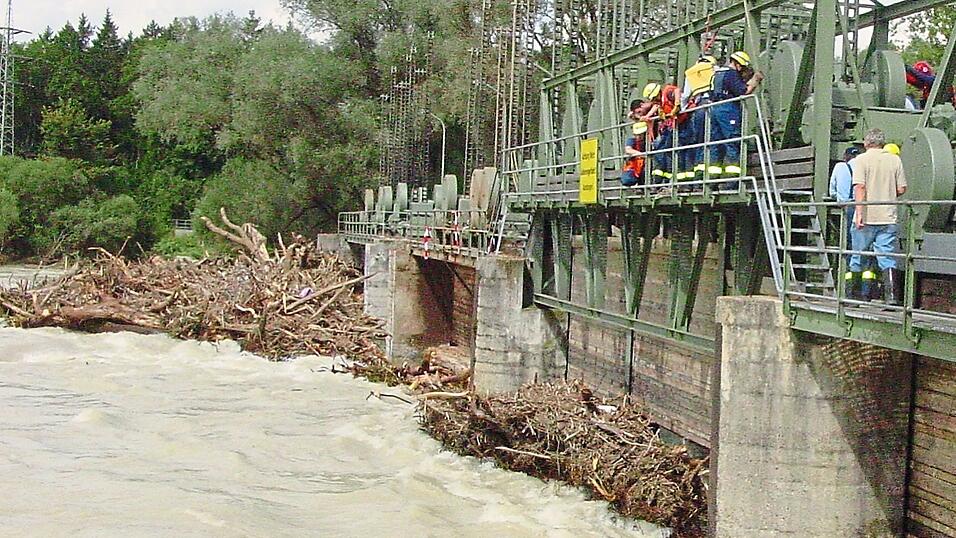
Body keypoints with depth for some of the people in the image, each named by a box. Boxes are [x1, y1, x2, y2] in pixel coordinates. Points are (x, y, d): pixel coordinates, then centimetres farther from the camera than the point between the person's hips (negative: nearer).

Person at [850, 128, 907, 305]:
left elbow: (860, 187, -14)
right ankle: (892, 296, -7)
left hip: (866, 217, -2)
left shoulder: (862, 159, -4)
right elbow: (901, 189, 5)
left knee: (857, 258, 9)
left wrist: (859, 212, -17)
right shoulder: (895, 160, 6)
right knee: (888, 259, 4)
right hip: (888, 217, 2)